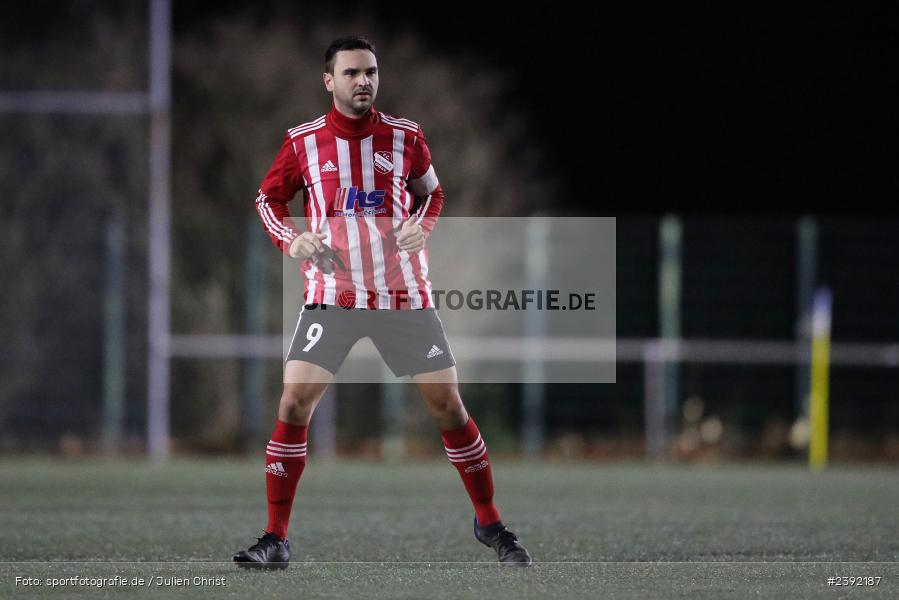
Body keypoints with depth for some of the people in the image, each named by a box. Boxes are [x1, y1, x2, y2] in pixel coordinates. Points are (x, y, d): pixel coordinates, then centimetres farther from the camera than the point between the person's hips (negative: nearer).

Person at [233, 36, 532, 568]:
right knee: (294, 405, -12)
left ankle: (490, 524, 18)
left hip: (404, 294, 1)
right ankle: (276, 540, -3)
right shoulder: (303, 143, -1)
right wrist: (293, 239, -7)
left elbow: (431, 191, 16)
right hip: (332, 297, -1)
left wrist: (421, 227, -5)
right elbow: (269, 196, 12)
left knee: (449, 405, 1)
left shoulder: (405, 137, 1)